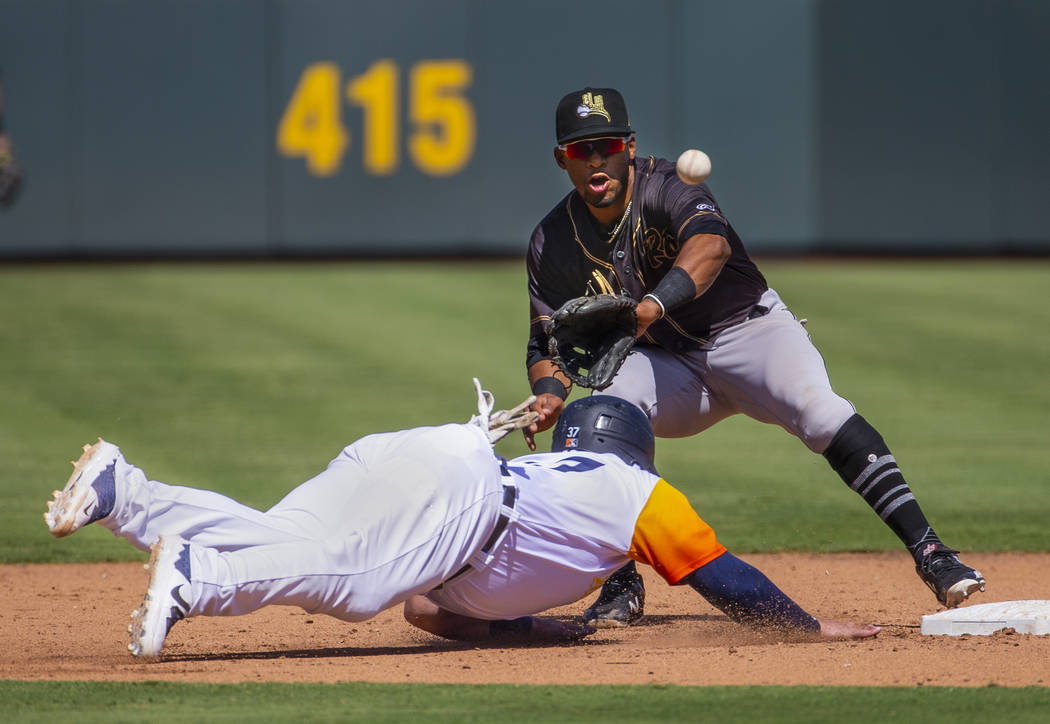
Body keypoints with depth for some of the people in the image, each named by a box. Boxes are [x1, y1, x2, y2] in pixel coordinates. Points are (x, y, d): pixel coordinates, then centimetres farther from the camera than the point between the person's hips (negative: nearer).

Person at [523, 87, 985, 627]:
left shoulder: (665, 187, -19)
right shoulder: (553, 242, -5)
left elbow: (711, 242, -41)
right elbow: (548, 342, -2)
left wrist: (652, 305, -58)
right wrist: (549, 393, -26)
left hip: (748, 326, -4)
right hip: (667, 362, 4)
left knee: (813, 404, -31)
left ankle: (928, 552, -36)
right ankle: (621, 587, -12)